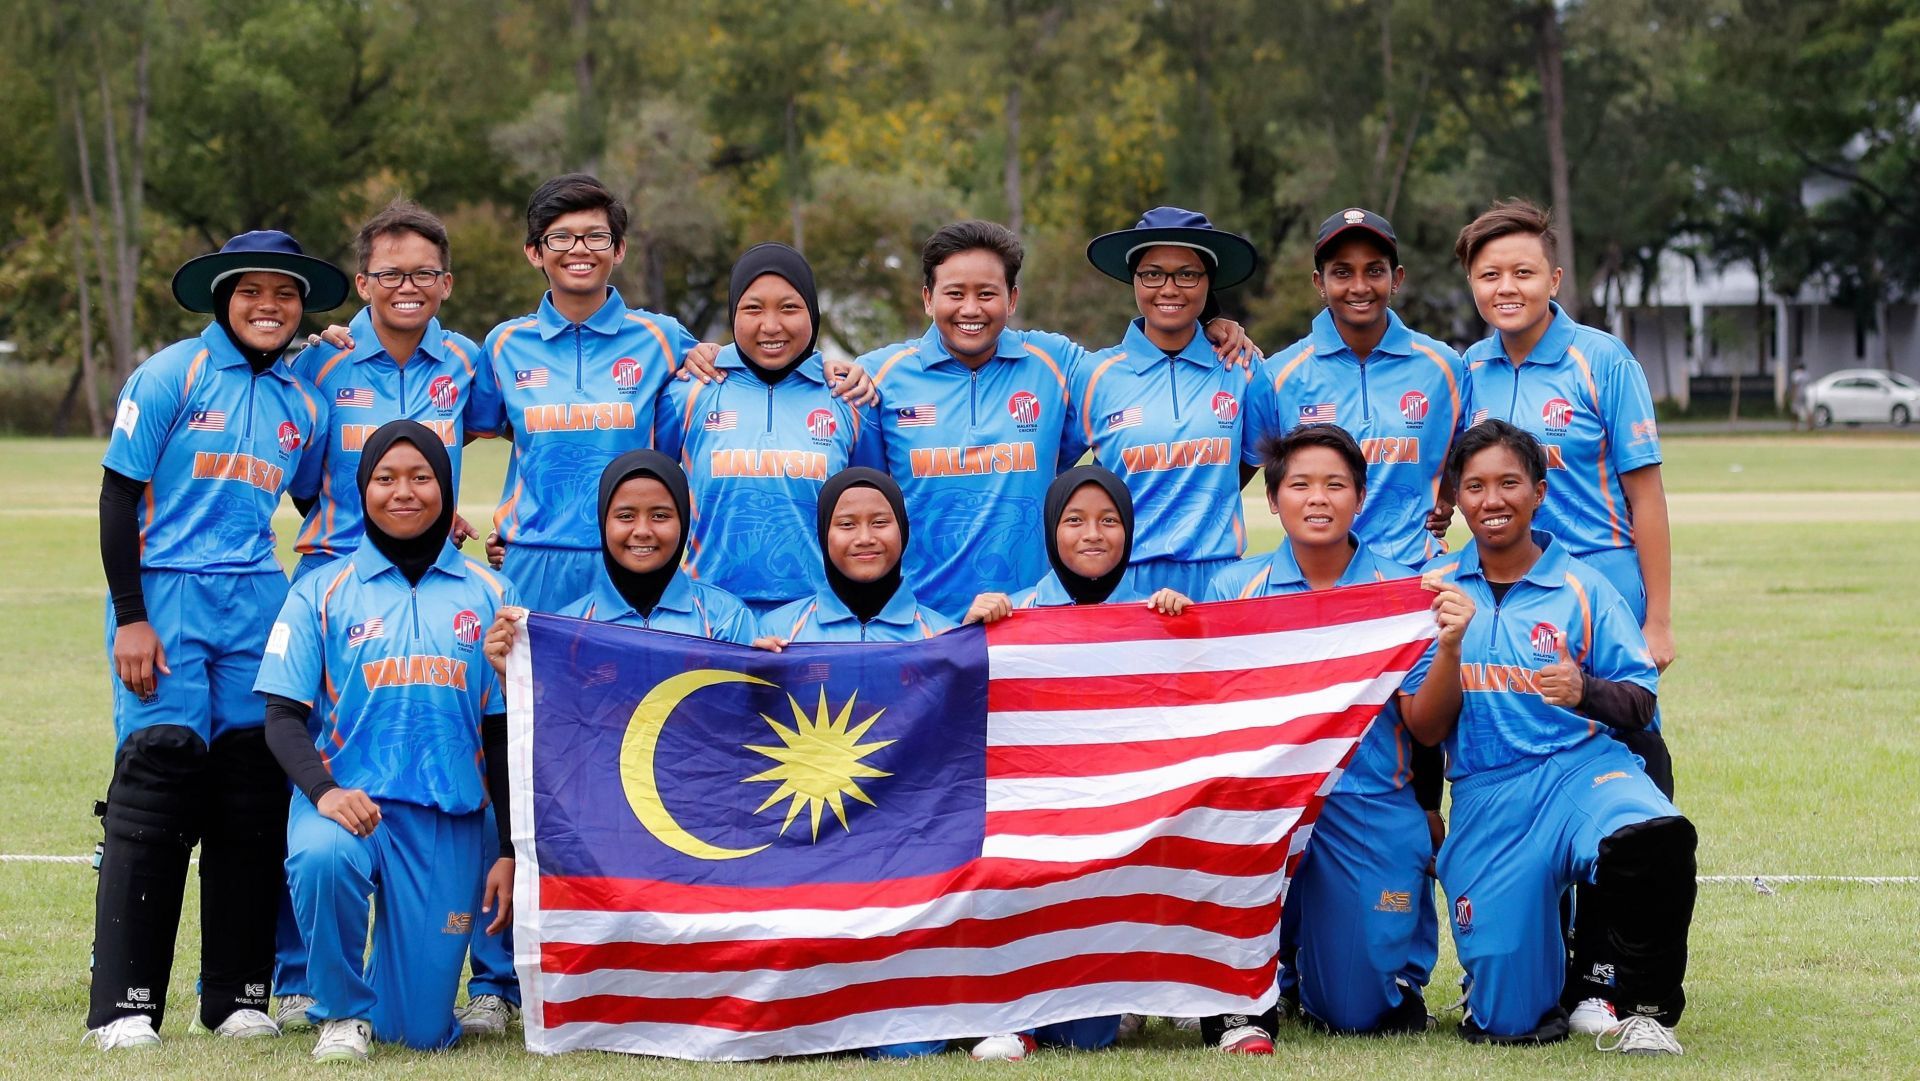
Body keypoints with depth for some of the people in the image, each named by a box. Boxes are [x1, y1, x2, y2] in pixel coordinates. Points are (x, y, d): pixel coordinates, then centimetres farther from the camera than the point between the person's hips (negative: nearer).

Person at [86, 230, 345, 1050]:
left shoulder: (303, 403, 13)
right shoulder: (172, 376, -2)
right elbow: (118, 495, -4)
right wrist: (129, 618, -10)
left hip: (258, 606, 5)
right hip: (165, 600, -5)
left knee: (254, 790, 2)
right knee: (159, 778, -10)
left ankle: (237, 994, 12)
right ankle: (124, 1004, -6)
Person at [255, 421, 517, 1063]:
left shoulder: (488, 595, 9)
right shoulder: (323, 593, 5)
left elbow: (503, 730, 11)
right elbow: (282, 717, 0)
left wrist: (510, 852, 5)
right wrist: (323, 790, -20)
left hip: (450, 818, 1)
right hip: (346, 798, -1)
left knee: (422, 1028, -5)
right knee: (323, 858, -39)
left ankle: (390, 974, 35)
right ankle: (342, 1009, -10)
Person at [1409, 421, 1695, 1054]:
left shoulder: (1581, 587, 4)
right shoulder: (1437, 588, 8)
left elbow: (1640, 704, 5)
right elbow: (1424, 731, 3)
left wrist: (1586, 691, -16)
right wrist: (1450, 646, -13)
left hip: (1580, 766, -1)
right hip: (1485, 796, 1)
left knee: (1654, 836, -38)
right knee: (1507, 1020, -7)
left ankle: (1641, 1006, -14)